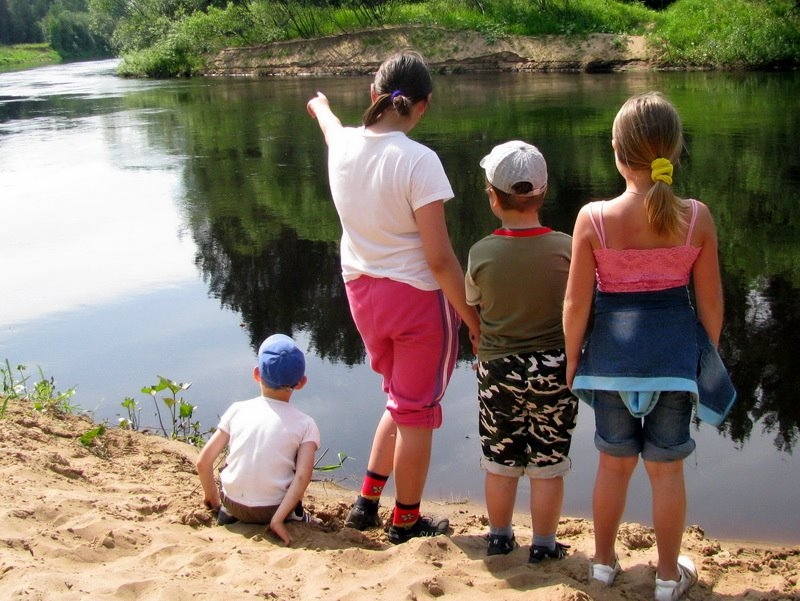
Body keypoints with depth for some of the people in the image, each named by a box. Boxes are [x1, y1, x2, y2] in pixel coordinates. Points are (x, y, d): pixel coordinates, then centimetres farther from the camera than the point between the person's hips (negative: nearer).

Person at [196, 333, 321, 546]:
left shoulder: (237, 410, -1)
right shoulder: (305, 424, -5)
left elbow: (203, 461, -2)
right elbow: (303, 477, -18)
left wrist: (212, 498, 13)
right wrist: (278, 519, -16)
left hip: (233, 504, 1)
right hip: (272, 510, -1)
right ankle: (294, 516, 15)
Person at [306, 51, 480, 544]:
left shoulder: (343, 146, -3)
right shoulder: (417, 161, -21)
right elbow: (439, 258, -22)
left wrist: (322, 108, 49)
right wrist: (474, 320, -12)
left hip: (363, 293, 6)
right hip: (418, 298, -6)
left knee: (403, 402, 25)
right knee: (417, 411, 10)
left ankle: (367, 502, 30)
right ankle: (406, 522, 25)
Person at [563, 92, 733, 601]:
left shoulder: (594, 218, -15)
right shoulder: (696, 216, -11)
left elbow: (576, 304, -9)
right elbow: (710, 301, -3)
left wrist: (572, 358, 6)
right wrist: (710, 357, 12)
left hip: (612, 352, 0)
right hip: (674, 351, 0)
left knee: (615, 463, 18)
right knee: (667, 468, 13)